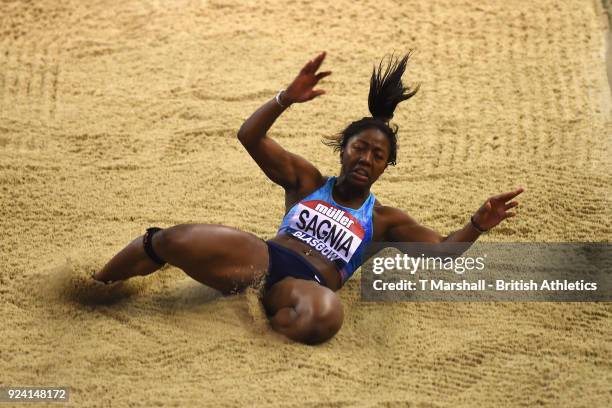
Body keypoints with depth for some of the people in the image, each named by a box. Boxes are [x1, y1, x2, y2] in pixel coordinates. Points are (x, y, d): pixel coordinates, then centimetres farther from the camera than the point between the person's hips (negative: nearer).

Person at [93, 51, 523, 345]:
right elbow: (250, 136, 13)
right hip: (262, 259, 1)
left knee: (327, 314, -43)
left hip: (307, 286, -1)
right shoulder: (306, 181, 22)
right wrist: (286, 99, -4)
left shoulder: (385, 219, 22)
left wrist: (477, 225, -6)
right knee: (173, 240, -24)